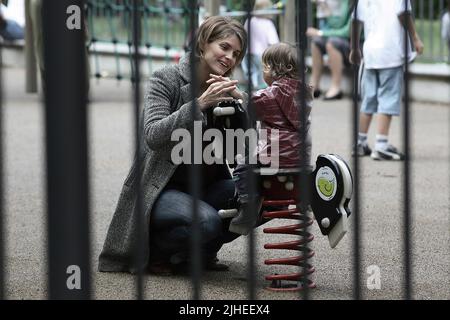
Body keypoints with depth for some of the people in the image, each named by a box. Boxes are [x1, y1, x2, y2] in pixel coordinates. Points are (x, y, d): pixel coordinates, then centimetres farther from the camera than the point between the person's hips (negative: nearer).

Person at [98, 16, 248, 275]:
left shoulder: (225, 89, 9)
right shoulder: (167, 79, -9)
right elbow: (153, 136, -23)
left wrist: (241, 101, -17)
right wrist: (199, 105, -31)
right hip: (160, 188, -6)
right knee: (206, 221, -35)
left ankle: (201, 251, 6)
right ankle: (151, 250, -3)